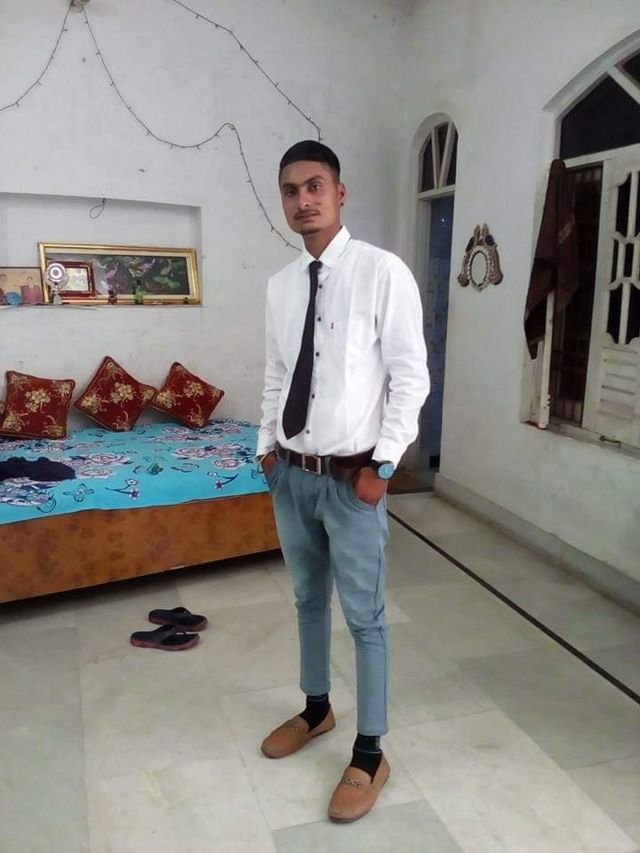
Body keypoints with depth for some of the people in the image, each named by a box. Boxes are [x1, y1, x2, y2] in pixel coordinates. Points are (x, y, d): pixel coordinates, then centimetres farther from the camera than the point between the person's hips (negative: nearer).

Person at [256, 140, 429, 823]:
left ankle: (369, 755, 24)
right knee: (308, 599, 21)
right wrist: (267, 445, 10)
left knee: (364, 616, 6)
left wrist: (381, 465, -13)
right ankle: (316, 708, 43)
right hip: (290, 473, 6)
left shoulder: (382, 272, -12)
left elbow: (411, 377, -12)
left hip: (350, 477, -6)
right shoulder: (280, 285, 6)